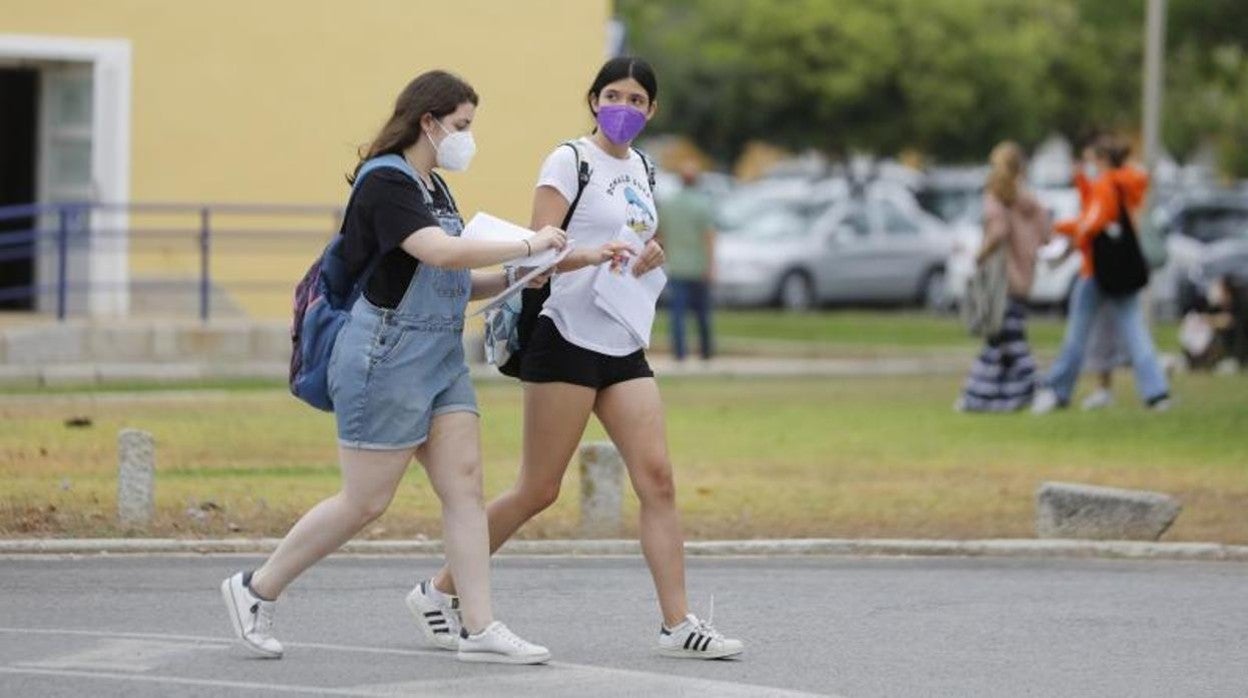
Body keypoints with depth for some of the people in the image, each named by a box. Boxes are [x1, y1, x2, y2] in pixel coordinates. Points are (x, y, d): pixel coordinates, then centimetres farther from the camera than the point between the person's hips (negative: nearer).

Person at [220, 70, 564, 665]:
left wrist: (512, 279, 3)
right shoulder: (385, 185, -15)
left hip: (441, 357, 9)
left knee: (465, 486, 0)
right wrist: (527, 246, -23)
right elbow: (440, 254, -30)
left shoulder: (434, 188, 15)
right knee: (365, 502, -3)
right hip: (387, 354, -9)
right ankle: (256, 590, 11)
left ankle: (478, 628, -1)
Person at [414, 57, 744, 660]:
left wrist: (649, 257, 4)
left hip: (624, 348, 7)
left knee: (657, 479, -6)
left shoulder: (639, 167, 15)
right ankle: (442, 590, 12)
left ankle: (678, 625, -7)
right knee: (538, 490, -3)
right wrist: (587, 254, -32)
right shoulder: (570, 161, -6)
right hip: (568, 340, -7)